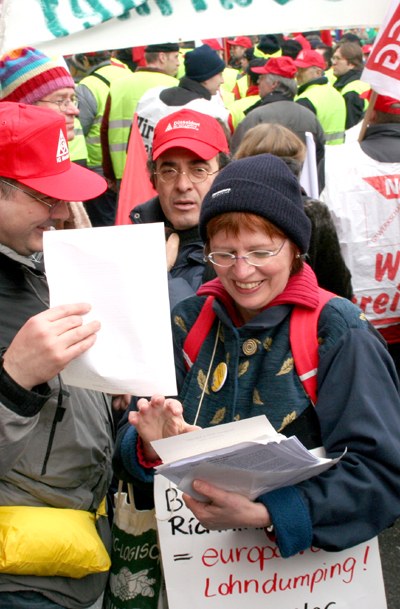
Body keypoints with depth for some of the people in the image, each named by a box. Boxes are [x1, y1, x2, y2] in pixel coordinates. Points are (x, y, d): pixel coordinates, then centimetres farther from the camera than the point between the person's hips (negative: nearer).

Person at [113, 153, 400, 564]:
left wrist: (264, 514, -24)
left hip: (305, 557, -5)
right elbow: (128, 445, 4)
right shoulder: (188, 322, 5)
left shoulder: (338, 332, -6)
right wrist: (151, 448, -19)